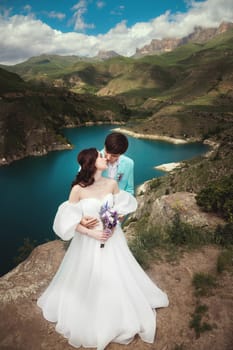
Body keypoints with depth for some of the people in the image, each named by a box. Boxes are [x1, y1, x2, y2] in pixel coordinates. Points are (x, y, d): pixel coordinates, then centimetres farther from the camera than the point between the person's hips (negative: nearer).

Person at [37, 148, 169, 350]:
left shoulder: (112, 184, -10)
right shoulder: (78, 189, -21)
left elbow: (120, 208, 4)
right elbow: (69, 221, -13)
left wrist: (114, 225, -11)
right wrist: (92, 233, -18)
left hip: (112, 239, 3)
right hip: (88, 241, -2)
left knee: (116, 278, 18)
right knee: (87, 281, 16)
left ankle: (120, 314, 47)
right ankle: (89, 321, 45)